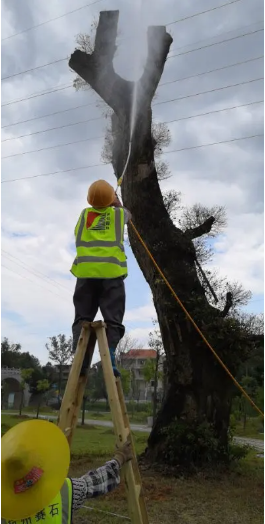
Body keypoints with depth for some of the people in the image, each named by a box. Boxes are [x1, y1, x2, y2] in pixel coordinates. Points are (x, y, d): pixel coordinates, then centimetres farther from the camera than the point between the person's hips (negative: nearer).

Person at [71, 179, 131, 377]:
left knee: (82, 318, 5)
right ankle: (109, 358, -14)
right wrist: (117, 202, 53)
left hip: (86, 272, 2)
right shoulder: (118, 213, 13)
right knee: (112, 319, -1)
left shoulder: (84, 214, 16)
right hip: (111, 271, -1)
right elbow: (128, 215, 38)